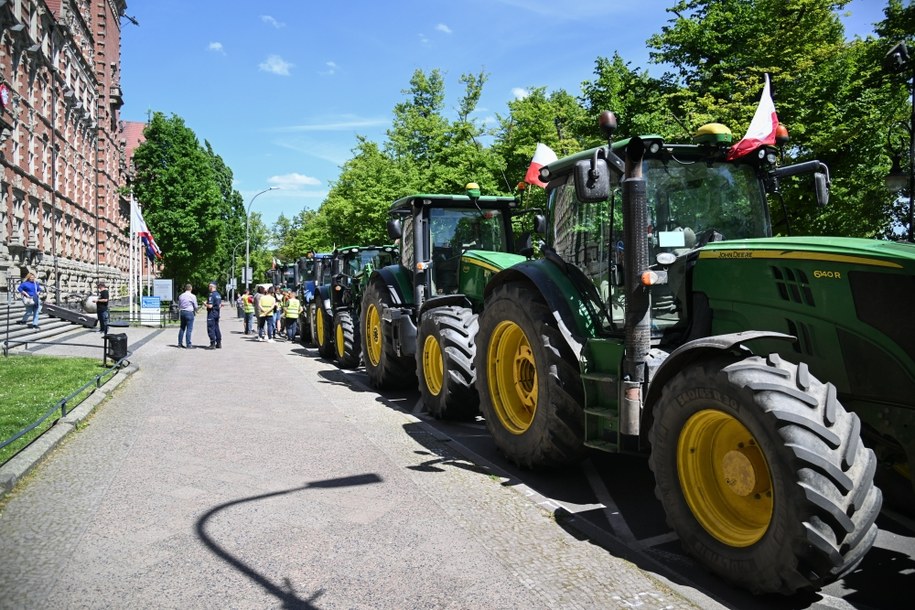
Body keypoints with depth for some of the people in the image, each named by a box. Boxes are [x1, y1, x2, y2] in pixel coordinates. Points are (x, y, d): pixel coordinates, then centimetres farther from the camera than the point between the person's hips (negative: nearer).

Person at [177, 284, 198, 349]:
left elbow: (178, 306, 14)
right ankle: (188, 344, -5)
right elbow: (195, 306, -3)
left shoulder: (181, 296, 8)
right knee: (189, 329, -4)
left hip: (182, 312, 6)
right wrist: (195, 311, 16)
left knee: (182, 328, 14)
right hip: (189, 312, -6)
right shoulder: (192, 296, -8)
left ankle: (180, 343, 17)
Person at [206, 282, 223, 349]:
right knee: (216, 328, 13)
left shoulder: (211, 295, -17)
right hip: (217, 313, 9)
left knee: (211, 328, -4)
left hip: (211, 313, -9)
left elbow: (210, 306, -22)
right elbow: (220, 305, 15)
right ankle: (219, 343, 15)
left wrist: (206, 304, -4)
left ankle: (213, 344, -7)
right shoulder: (219, 295, 11)